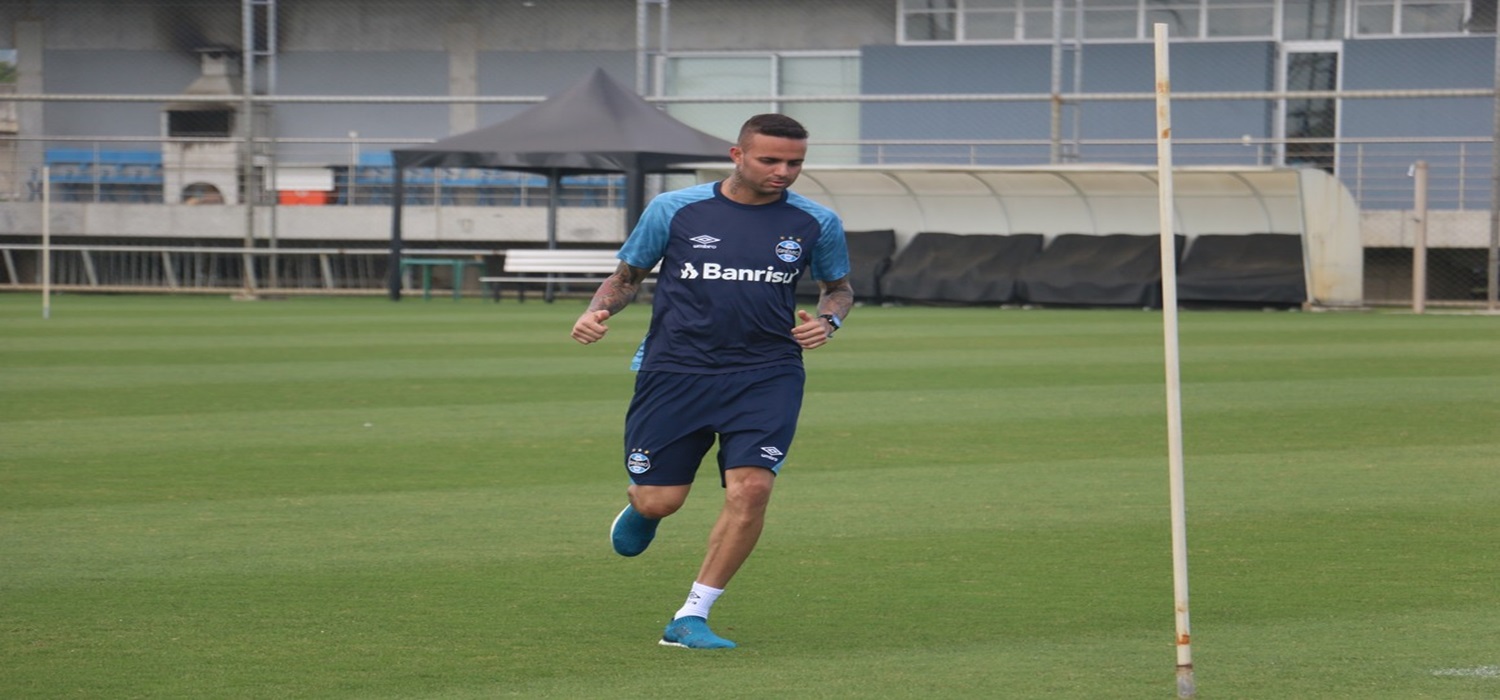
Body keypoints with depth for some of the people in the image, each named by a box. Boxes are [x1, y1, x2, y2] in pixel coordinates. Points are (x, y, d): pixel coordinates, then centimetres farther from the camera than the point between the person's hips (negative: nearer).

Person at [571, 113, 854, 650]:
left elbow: (839, 287, 19)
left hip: (766, 376, 1)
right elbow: (628, 275, 11)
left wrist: (827, 321, -3)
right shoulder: (674, 210, -1)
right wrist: (596, 312, -9)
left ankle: (690, 619, -5)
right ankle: (639, 507, 41)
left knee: (751, 487, -18)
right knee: (658, 501, -1)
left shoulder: (816, 223, 3)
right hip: (675, 370, 0)